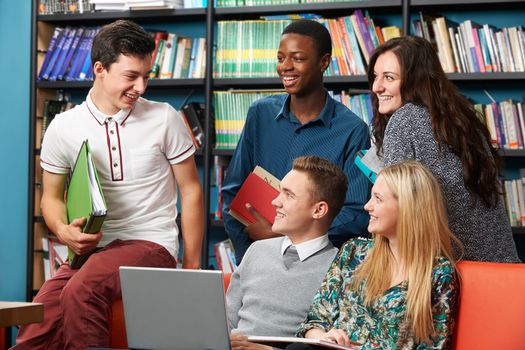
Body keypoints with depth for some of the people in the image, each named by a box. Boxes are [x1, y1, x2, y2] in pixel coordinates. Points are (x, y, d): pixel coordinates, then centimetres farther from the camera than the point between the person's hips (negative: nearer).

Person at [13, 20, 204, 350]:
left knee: (81, 290, -34)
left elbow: (191, 190, 5)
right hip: (89, 249, 3)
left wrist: (192, 268, 2)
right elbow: (52, 196, 16)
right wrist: (64, 232, -8)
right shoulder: (63, 128, 5)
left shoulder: (165, 119, 0)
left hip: (150, 244, -2)